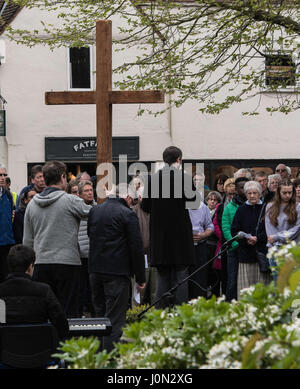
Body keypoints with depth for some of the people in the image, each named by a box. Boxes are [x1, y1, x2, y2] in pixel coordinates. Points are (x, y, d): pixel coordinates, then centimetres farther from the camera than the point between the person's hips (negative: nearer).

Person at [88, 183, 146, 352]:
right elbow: (137, 248, -11)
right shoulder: (127, 214, -11)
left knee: (100, 314, 16)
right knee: (115, 319, -4)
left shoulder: (94, 210, 8)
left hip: (95, 269, 6)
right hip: (117, 272, -6)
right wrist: (140, 278, -5)